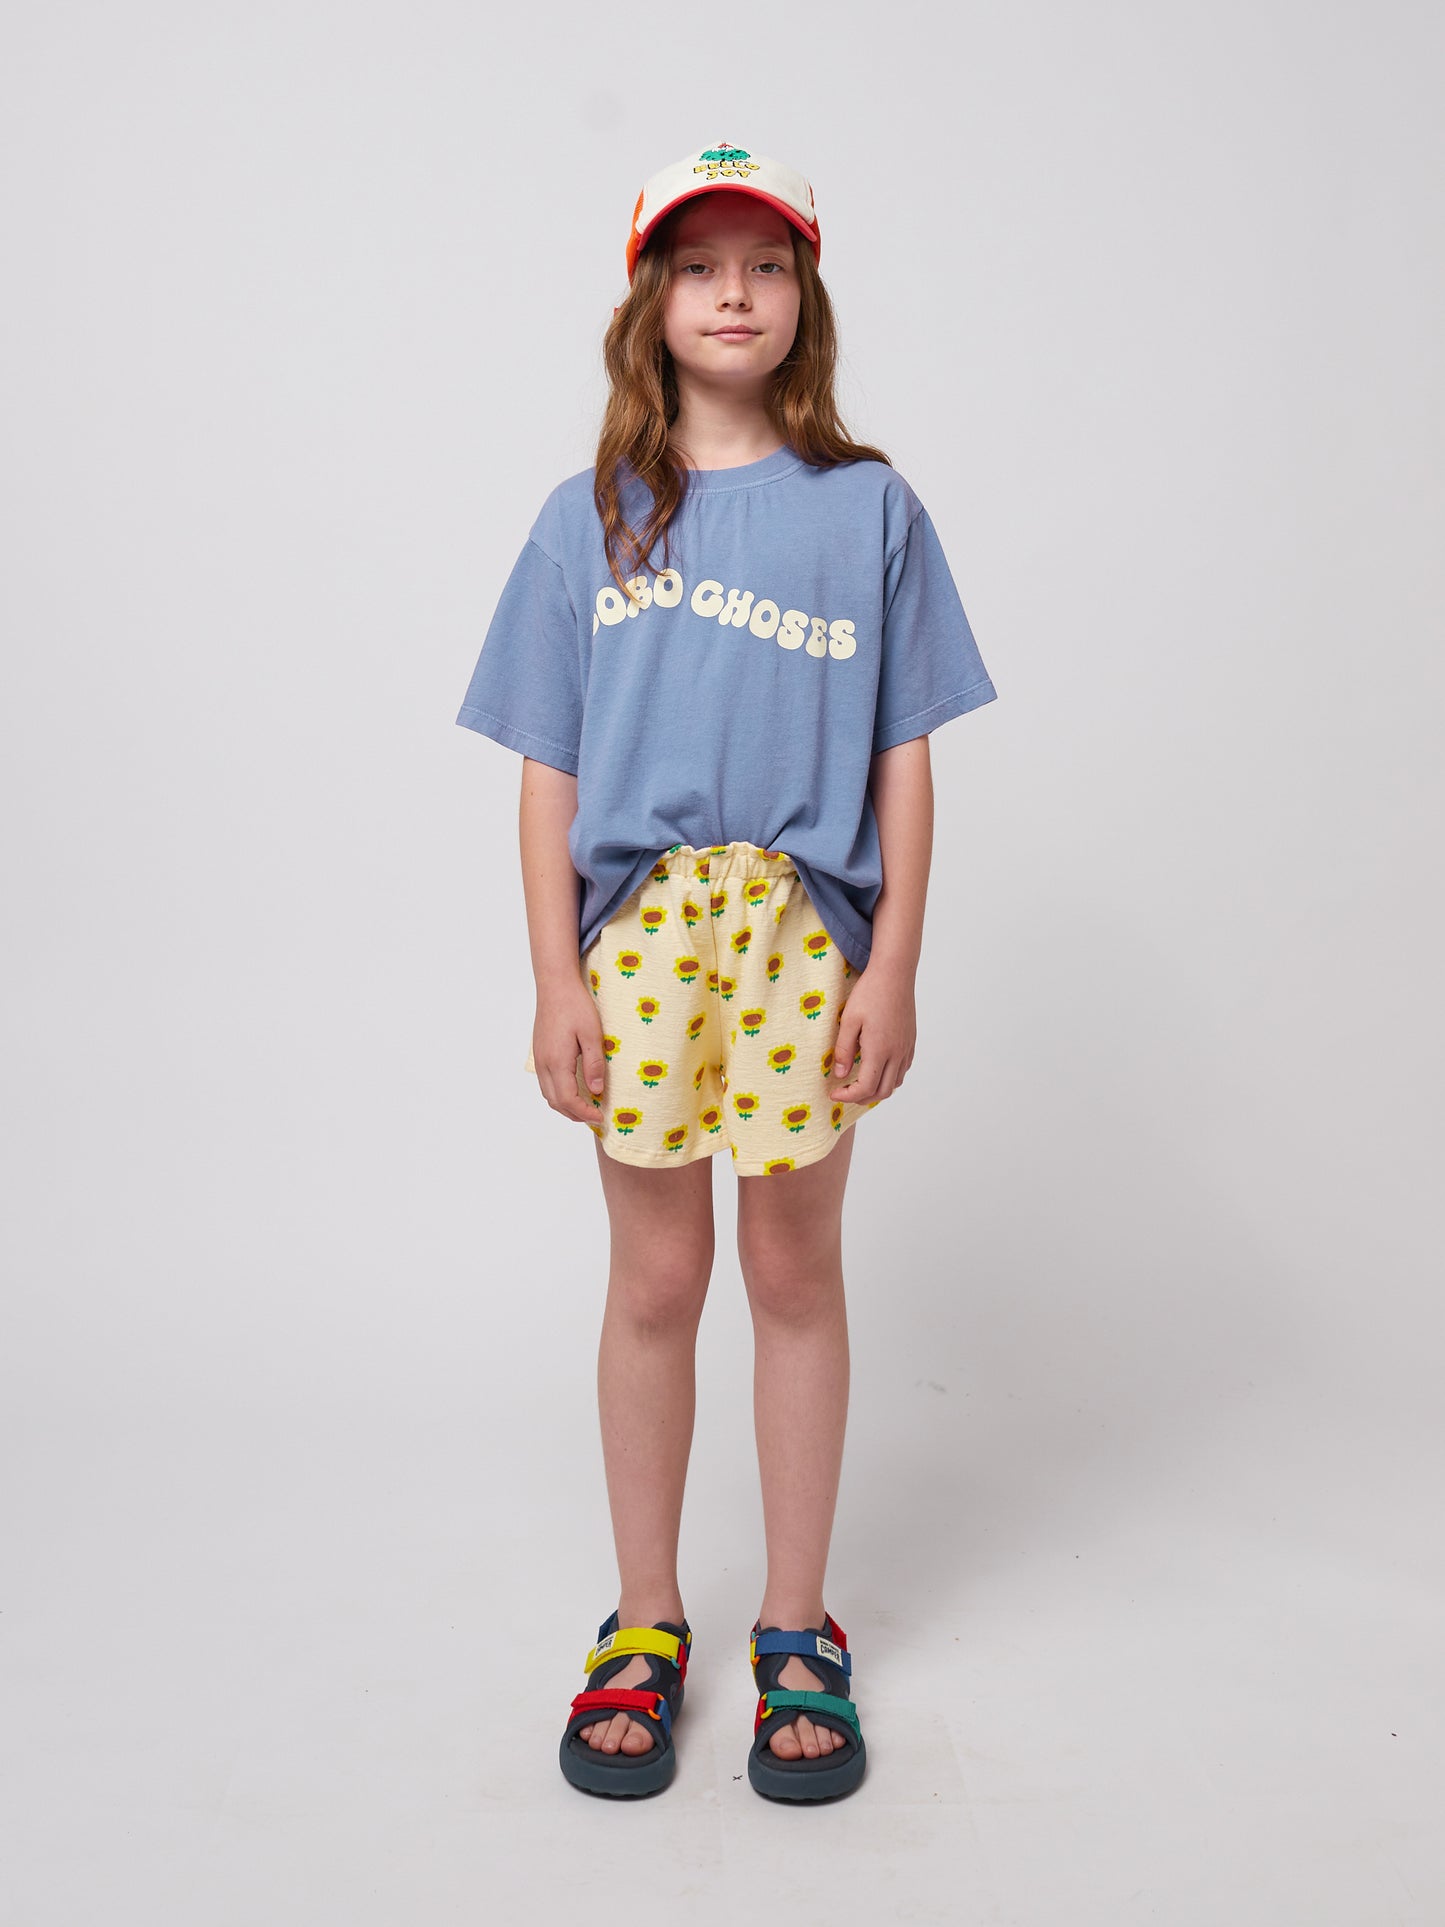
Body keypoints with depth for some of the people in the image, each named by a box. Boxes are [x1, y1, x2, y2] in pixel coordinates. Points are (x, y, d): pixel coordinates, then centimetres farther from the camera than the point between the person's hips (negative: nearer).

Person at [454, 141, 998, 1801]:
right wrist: (556, 979, -3)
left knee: (795, 1273, 7)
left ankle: (797, 1635, 23)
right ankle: (644, 1626, 25)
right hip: (638, 927, 1)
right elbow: (550, 773, 5)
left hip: (807, 931, 0)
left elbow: (903, 759, 4)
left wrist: (894, 963, -4)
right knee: (655, 1280, 8)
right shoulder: (590, 519, 8)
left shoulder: (869, 508, 7)